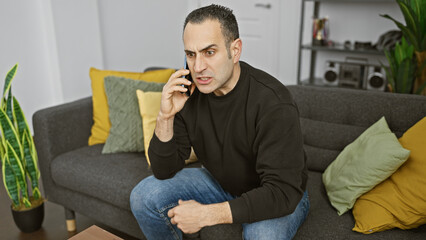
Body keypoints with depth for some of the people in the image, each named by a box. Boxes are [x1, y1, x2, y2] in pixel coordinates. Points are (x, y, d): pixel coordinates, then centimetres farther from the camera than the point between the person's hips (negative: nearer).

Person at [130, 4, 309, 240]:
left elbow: (282, 193, -32)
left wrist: (207, 215, -34)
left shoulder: (273, 103, -31)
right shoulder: (187, 93, -14)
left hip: (281, 196, -4)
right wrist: (165, 117, -28)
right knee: (143, 196, -9)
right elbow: (164, 172, -11)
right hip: (221, 183, 5)